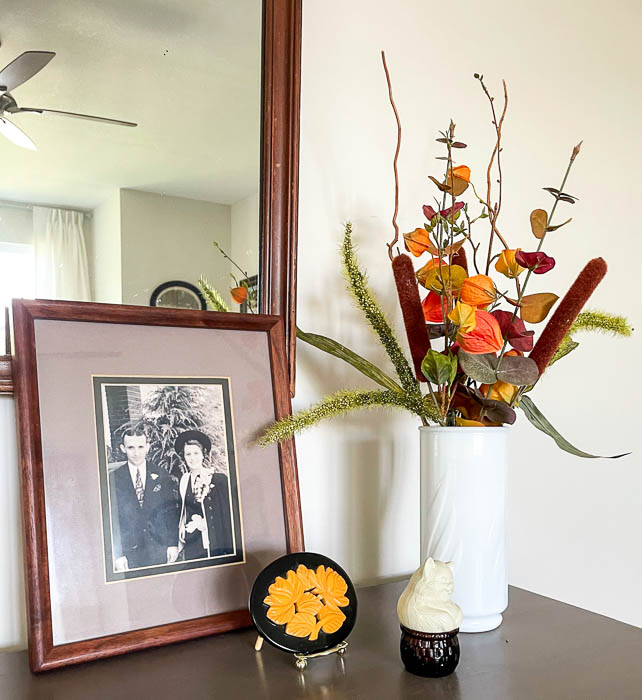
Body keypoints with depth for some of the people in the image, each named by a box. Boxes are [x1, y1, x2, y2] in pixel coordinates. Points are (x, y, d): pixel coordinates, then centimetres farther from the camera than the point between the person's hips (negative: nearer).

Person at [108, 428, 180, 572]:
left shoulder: (162, 476, 5)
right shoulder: (113, 478, 1)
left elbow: (172, 511, 5)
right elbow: (113, 518, -2)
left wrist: (173, 544, -1)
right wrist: (118, 554, -7)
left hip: (160, 549, 1)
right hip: (130, 552, -1)